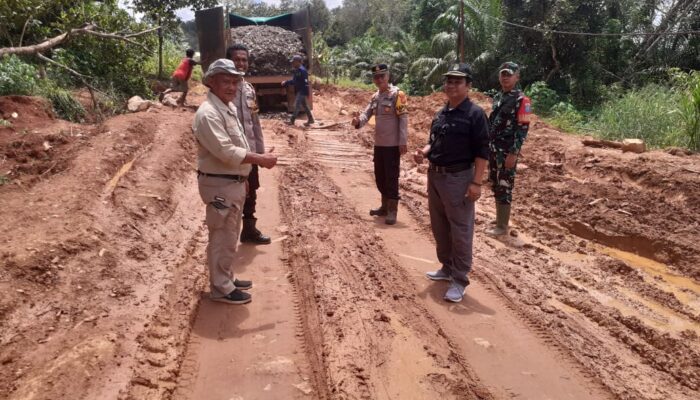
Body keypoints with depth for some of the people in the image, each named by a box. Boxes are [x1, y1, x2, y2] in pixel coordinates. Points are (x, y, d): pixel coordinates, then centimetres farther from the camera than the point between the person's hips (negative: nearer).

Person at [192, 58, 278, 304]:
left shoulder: (228, 107, 12)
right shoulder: (208, 113, -20)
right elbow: (225, 151, -27)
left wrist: (259, 158, 8)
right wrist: (260, 159, -23)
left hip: (234, 182, 10)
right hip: (219, 185, -10)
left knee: (230, 236, 20)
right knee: (222, 238, 0)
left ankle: (226, 278, 34)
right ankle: (221, 288, 13)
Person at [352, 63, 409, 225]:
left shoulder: (397, 95, -10)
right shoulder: (375, 97, 13)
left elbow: (403, 119, -15)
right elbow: (367, 113, 6)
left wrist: (403, 142, -20)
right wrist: (358, 121, -18)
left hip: (393, 144, -8)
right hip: (378, 144, 8)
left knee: (391, 177, -3)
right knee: (380, 176, 15)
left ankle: (392, 210, 6)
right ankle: (385, 206, 30)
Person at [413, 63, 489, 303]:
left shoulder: (474, 114, -10)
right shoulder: (441, 114, 12)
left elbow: (482, 152, -14)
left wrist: (476, 183, -19)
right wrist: (424, 152, 0)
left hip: (458, 179, -8)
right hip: (434, 175, 8)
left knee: (460, 231, -1)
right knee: (439, 227, 17)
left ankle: (459, 280, 8)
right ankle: (447, 268, 34)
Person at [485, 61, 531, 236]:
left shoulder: (521, 100, -10)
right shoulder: (497, 97, 13)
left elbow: (523, 129, -15)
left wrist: (513, 153, -20)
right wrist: (487, 145, 16)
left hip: (507, 151, -8)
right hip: (493, 149, 8)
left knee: (504, 187, -2)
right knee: (495, 185, 15)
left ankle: (502, 226, 6)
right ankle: (499, 219, 28)